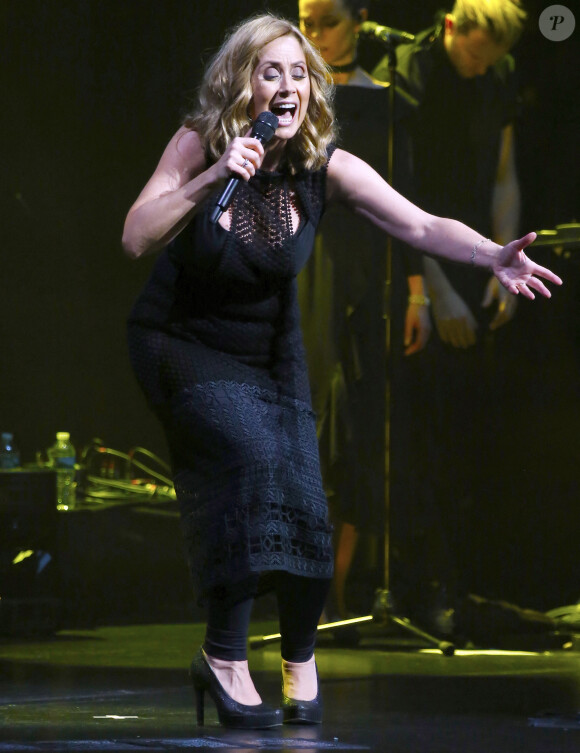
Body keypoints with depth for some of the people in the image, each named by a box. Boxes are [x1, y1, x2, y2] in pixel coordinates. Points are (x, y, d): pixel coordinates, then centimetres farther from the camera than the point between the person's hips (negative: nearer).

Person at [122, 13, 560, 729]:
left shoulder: (326, 167, -15)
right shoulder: (198, 144, -18)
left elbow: (420, 225, -27)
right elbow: (136, 238, -26)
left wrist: (493, 255, -45)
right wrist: (213, 177, -36)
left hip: (268, 351, 3)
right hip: (181, 342, -3)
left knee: (302, 502, -8)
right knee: (248, 457, -28)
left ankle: (299, 657, 23)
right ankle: (223, 657, -15)